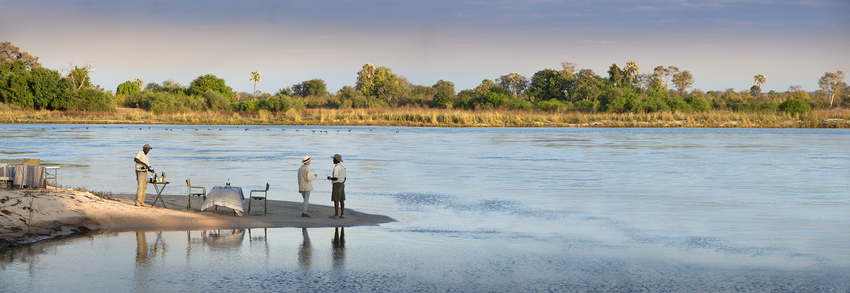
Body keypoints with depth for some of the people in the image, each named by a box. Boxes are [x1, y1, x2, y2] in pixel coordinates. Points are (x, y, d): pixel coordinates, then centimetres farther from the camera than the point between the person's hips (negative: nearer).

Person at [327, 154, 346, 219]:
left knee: (336, 200, -6)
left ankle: (336, 215, -7)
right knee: (341, 200, 7)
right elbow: (344, 177, 17)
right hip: (342, 185, 9)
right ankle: (342, 214, 7)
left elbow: (335, 178, -22)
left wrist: (330, 178, -5)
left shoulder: (336, 167, -17)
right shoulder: (342, 167, 13)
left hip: (336, 185, -9)